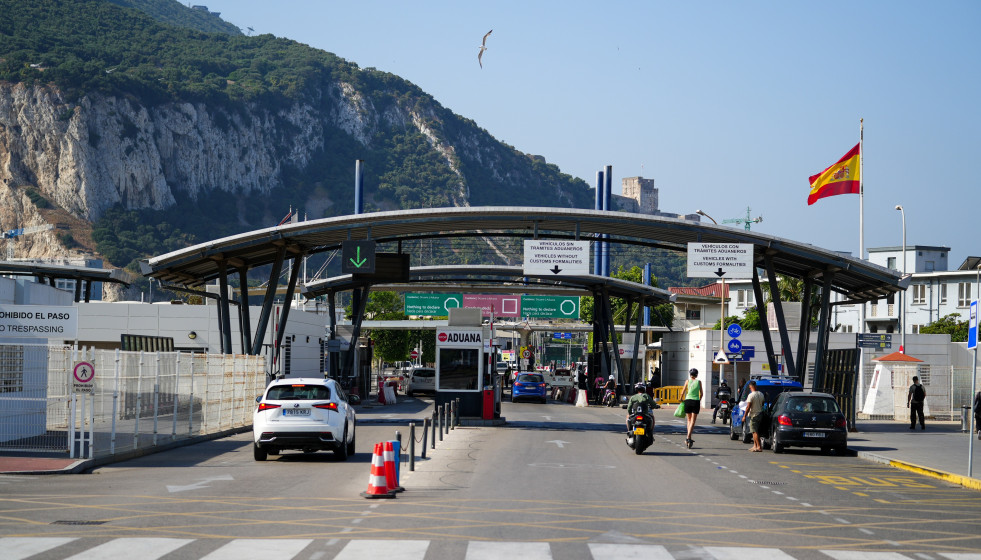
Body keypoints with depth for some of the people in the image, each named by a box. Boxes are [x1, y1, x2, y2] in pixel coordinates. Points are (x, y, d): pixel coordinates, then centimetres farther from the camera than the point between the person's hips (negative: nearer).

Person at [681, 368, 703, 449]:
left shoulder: (688, 381, 3)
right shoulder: (699, 382, 4)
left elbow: (682, 393, 3)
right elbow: (701, 394, 7)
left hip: (688, 401, 1)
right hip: (696, 401, -1)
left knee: (689, 420, 14)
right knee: (693, 421, 0)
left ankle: (689, 438, 11)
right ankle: (688, 437, -16)